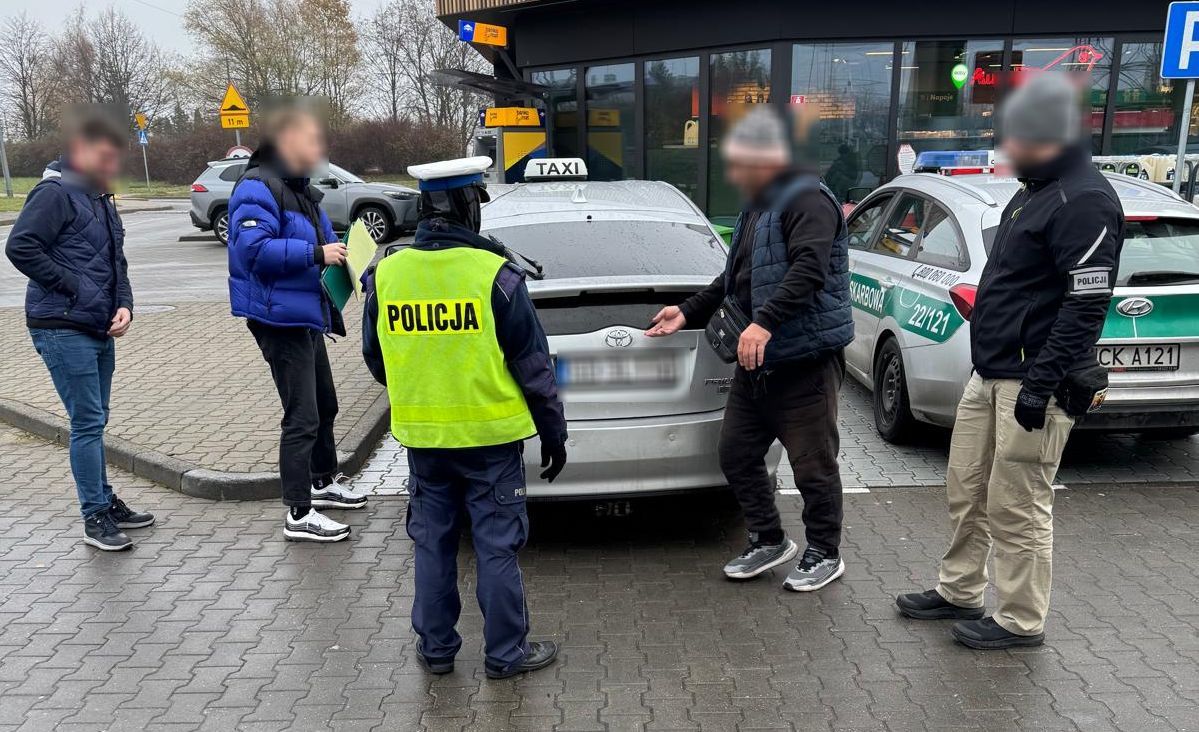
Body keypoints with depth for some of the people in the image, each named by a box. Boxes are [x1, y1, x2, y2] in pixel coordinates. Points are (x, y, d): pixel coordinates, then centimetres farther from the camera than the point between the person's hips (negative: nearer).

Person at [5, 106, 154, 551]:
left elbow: (116, 263, 19)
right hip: (62, 329, -8)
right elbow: (20, 247, -19)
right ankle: (95, 517, 3)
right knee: (88, 422, -6)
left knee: (94, 421, 15)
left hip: (99, 331, 8)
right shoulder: (55, 194, -10)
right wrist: (72, 288, -16)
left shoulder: (102, 200, 16)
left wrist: (124, 305, 3)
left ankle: (105, 502, 25)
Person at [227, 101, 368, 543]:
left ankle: (324, 482, 40)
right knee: (302, 418, -7)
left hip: (307, 316, 10)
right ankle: (299, 515, 2)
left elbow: (322, 242, 24)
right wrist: (316, 254, -26)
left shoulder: (299, 189, 16)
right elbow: (252, 249, -27)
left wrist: (341, 255, 5)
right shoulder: (258, 188, -16)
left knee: (324, 406, 22)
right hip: (280, 318, -10)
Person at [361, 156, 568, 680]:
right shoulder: (495, 274, -14)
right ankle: (505, 654, 20)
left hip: (422, 438, 4)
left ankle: (436, 648, 29)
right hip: (491, 437, -3)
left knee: (433, 544, 17)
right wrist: (554, 431, 2)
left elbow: (375, 361, 10)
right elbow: (533, 366, -9)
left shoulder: (386, 275, -2)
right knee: (496, 548, 8)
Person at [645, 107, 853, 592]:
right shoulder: (756, 208, 19)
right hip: (757, 362, 10)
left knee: (813, 466, 1)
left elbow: (808, 270, -27)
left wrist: (765, 321, -35)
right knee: (736, 454, 12)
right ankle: (769, 541, 28)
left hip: (806, 361, -9)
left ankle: (825, 554, 20)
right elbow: (735, 279, 27)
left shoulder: (807, 202, -12)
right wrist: (689, 313, 24)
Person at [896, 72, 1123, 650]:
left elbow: (1087, 303, -21)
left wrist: (1041, 383, -24)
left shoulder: (1083, 200, -15)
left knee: (1017, 509, 0)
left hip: (1030, 383, -10)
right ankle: (959, 593, 31)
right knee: (966, 491, 17)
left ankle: (1021, 622, 16)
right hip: (990, 375, 10)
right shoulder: (1034, 191, 16)